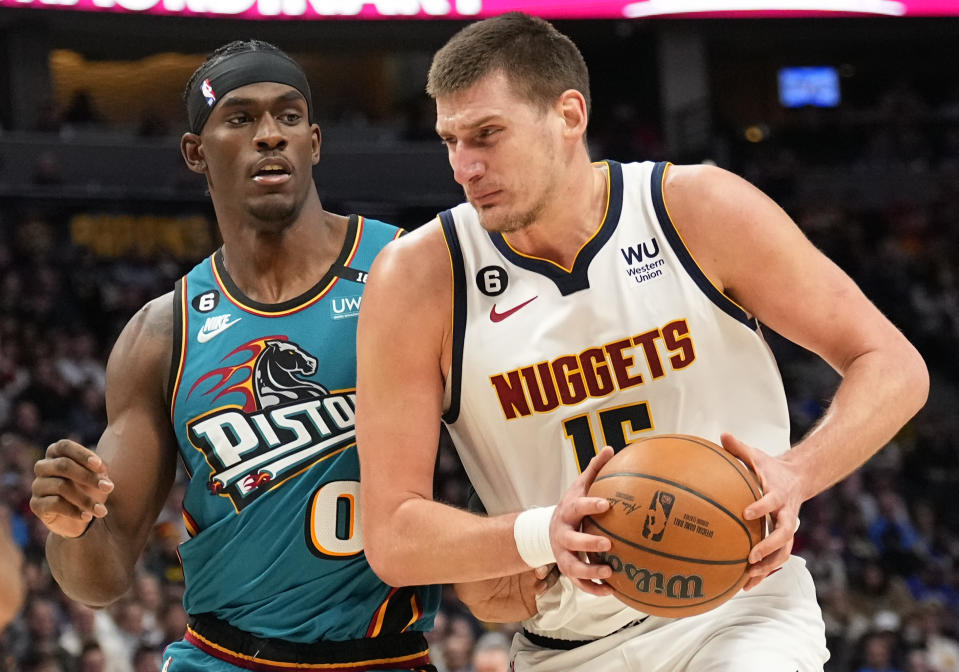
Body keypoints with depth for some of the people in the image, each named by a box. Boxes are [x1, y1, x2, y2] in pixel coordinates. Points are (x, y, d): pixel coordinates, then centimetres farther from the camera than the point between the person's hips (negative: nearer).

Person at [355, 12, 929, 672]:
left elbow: (895, 367, -3)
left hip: (738, 601, -1)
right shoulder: (419, 278, -8)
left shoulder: (700, 210, -8)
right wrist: (541, 536, -28)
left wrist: (797, 474, -22)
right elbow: (392, 537, -10)